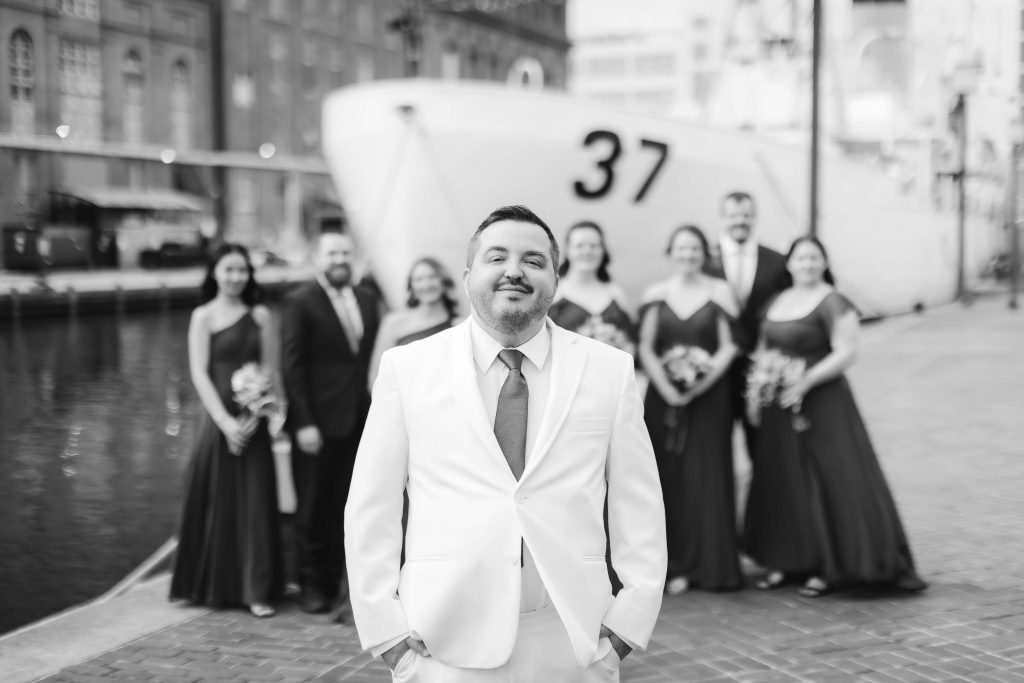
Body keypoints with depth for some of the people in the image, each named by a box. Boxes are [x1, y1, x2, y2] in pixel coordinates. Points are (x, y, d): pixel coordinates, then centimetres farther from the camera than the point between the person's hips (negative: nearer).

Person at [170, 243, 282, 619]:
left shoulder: (260, 316, 7)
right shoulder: (203, 316, 0)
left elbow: (270, 370, 4)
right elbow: (200, 374, -5)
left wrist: (253, 418, -9)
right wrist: (225, 422, -14)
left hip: (254, 422, 2)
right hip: (218, 419, -2)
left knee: (256, 502, 1)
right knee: (216, 501, 4)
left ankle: (257, 591, 7)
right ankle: (213, 587, 19)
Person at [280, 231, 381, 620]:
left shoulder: (367, 301, 12)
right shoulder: (300, 303, -6)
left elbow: (374, 359, 12)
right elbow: (291, 366, -9)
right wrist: (303, 423, -14)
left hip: (359, 423, 5)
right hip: (318, 423, -5)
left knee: (346, 507, 8)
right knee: (313, 508, 6)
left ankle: (334, 580, 20)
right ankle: (311, 585, 19)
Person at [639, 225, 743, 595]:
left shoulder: (719, 291, 2)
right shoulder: (656, 294, 6)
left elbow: (728, 346, -2)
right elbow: (646, 348, 1)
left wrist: (702, 383, -14)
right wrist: (666, 388, -12)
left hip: (708, 396, -1)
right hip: (664, 396, 1)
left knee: (706, 475, 0)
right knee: (668, 477, 2)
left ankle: (707, 563, 9)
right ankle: (673, 562, 11)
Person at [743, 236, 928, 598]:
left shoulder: (833, 304, -8)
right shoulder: (776, 302, 13)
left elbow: (846, 353, -15)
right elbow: (762, 351, 18)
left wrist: (807, 380, -23)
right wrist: (756, 394, 8)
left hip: (822, 403, -7)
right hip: (780, 409, 7)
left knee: (828, 481, -5)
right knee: (781, 482, 9)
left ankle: (827, 568, 3)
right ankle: (787, 561, 19)